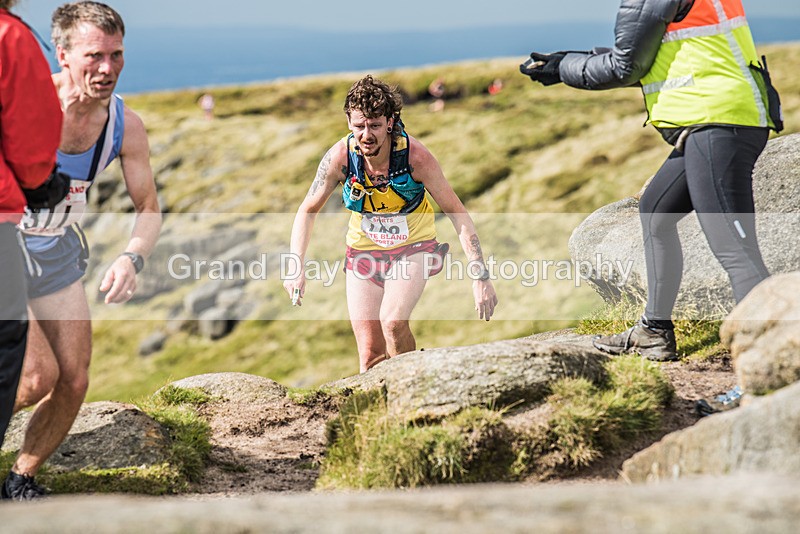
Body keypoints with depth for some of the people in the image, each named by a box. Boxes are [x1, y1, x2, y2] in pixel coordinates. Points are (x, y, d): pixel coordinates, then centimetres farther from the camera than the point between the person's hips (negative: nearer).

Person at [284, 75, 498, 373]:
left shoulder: (415, 156, -25)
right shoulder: (341, 156, -19)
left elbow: (457, 214, -17)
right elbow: (308, 210, -4)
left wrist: (481, 277, -22)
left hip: (413, 248, -2)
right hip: (363, 251, 2)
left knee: (393, 322, -27)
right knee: (370, 352, -2)